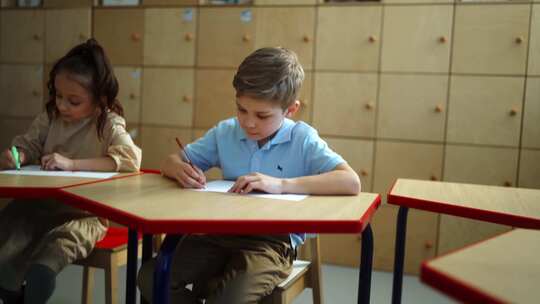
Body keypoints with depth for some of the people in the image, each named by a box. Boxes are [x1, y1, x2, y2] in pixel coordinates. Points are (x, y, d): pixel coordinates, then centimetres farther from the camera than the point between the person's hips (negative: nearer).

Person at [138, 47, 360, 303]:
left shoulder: (302, 140, -5)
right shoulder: (225, 132, 6)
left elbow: (351, 183, -19)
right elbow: (171, 162, 15)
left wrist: (281, 184, -27)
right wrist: (180, 170, -12)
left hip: (274, 241, -4)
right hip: (220, 233, 4)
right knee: (150, 277, -14)